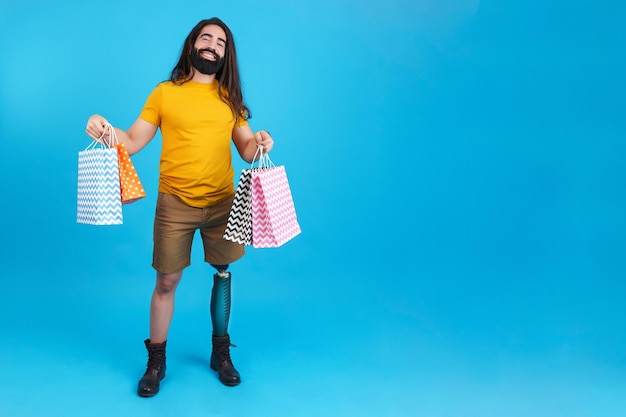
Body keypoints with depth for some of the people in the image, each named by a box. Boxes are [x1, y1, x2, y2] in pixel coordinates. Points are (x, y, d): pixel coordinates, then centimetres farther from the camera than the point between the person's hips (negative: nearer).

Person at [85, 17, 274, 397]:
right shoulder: (165, 93, 2)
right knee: (167, 281, 3)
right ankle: (156, 361, 22)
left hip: (222, 201, 3)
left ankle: (221, 352, 29)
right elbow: (133, 141, -1)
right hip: (175, 203, -2)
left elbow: (246, 149, 5)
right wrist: (106, 130, -21)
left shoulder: (230, 97, 8)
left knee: (223, 273, 11)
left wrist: (259, 142, -17)